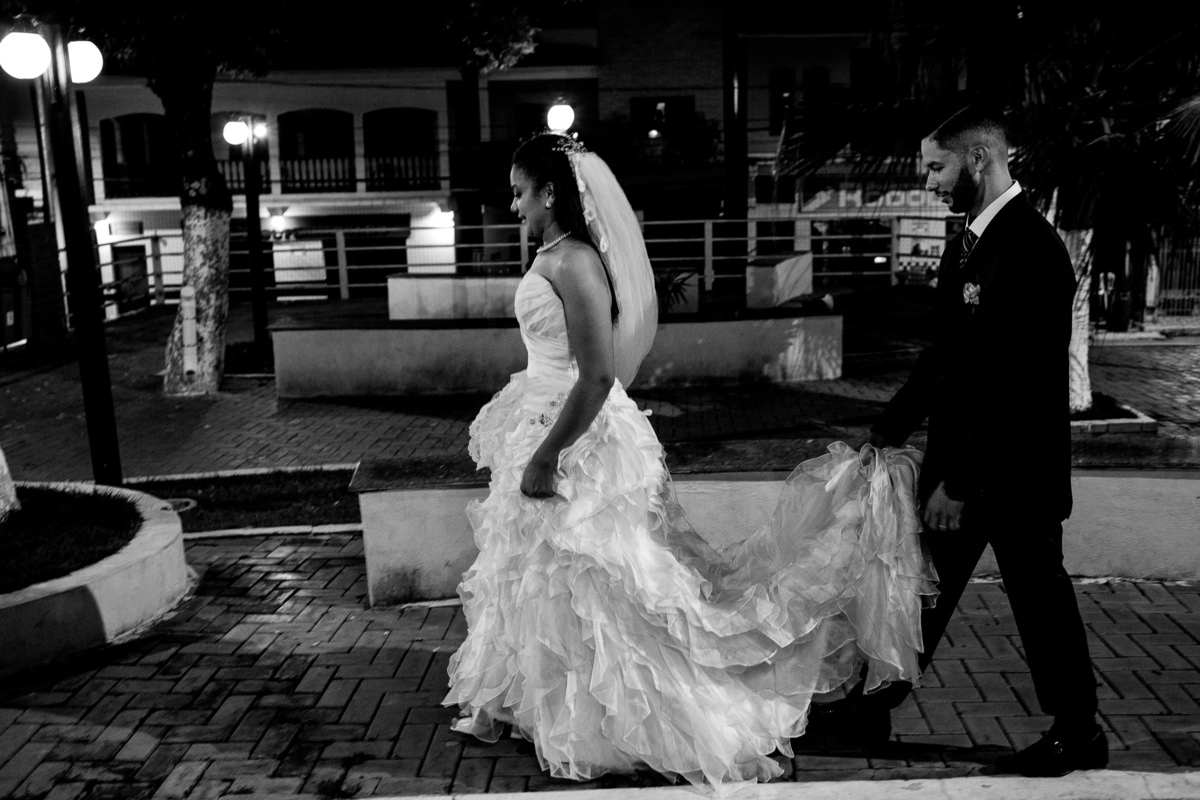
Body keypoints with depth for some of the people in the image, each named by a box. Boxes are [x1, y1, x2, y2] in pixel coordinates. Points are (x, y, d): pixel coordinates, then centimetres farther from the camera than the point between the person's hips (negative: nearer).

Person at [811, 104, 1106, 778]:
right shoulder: (971, 240, 8)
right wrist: (890, 430, 10)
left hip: (1014, 469, -8)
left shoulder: (1031, 246, -21)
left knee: (1039, 596, 8)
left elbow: (1012, 382, -24)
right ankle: (878, 704, 30)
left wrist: (958, 482, -21)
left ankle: (1078, 734, 29)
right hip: (959, 456, 8)